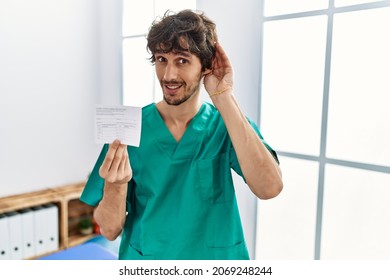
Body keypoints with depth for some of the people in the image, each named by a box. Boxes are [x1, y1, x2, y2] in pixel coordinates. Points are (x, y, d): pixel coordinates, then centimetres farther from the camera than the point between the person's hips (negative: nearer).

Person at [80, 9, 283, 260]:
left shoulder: (226, 125, -11)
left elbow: (269, 188, -29)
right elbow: (110, 230, -11)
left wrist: (223, 97, -28)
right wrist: (115, 185, -31)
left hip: (216, 258, 1)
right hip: (144, 259, 0)